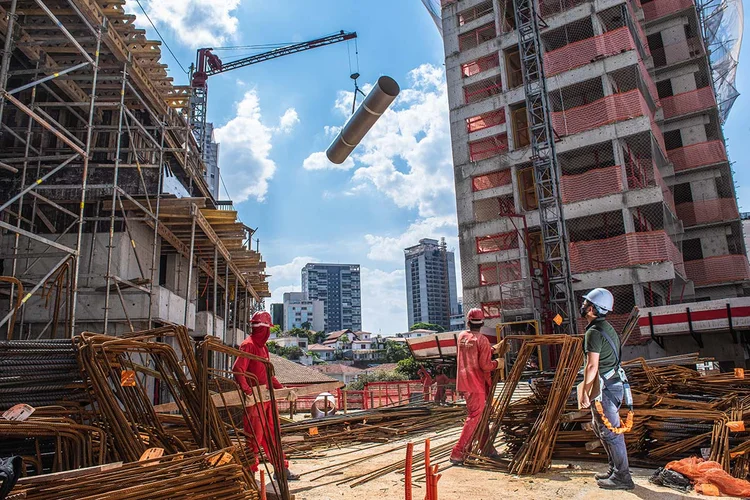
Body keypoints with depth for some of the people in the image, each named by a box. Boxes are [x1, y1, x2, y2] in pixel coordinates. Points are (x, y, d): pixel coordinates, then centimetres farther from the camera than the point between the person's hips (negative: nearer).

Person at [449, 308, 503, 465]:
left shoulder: (461, 336, 7)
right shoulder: (482, 340, -13)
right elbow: (485, 365, -17)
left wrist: (492, 349, 27)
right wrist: (497, 363, 1)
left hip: (464, 382, 7)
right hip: (476, 384, -7)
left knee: (481, 416, 19)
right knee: (474, 417, -2)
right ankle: (457, 454, -6)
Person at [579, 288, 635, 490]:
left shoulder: (594, 332, -18)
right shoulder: (608, 328, 13)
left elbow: (592, 366, -20)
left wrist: (585, 392, -15)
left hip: (605, 388, -10)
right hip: (615, 383, 10)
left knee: (610, 431, -1)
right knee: (600, 427, 19)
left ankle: (622, 477, 8)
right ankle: (615, 468, 28)